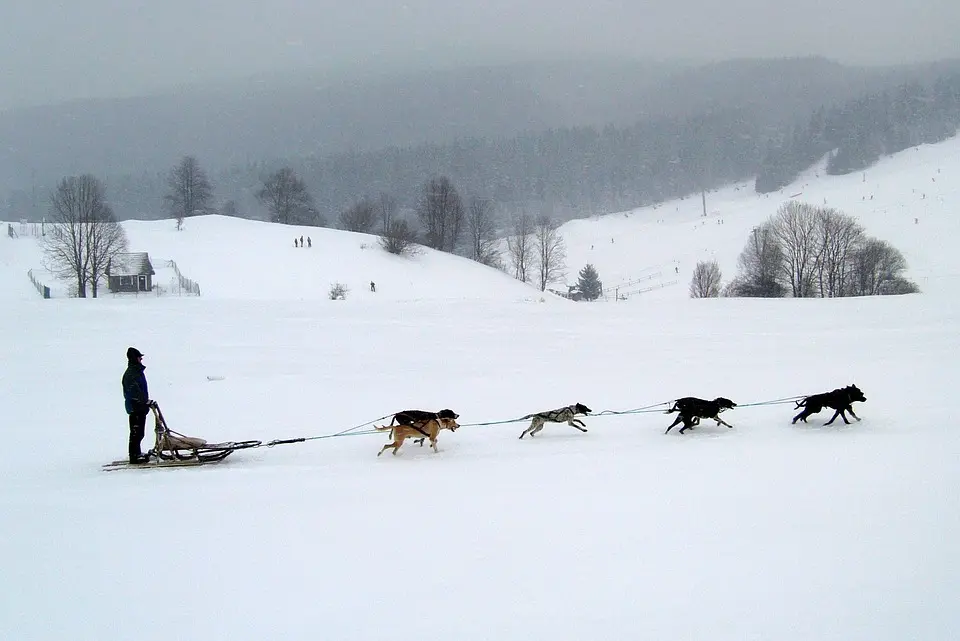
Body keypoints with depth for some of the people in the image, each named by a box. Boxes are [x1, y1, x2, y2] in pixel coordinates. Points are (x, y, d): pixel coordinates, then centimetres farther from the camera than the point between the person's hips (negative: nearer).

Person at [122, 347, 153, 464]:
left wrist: (147, 401, 25)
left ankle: (136, 453, 24)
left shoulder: (137, 371, 16)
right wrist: (146, 401, -26)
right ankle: (134, 455, -4)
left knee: (139, 432, 16)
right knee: (136, 432, -7)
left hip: (140, 407, 10)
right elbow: (135, 391, -24)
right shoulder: (130, 373, -16)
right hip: (135, 407, -10)